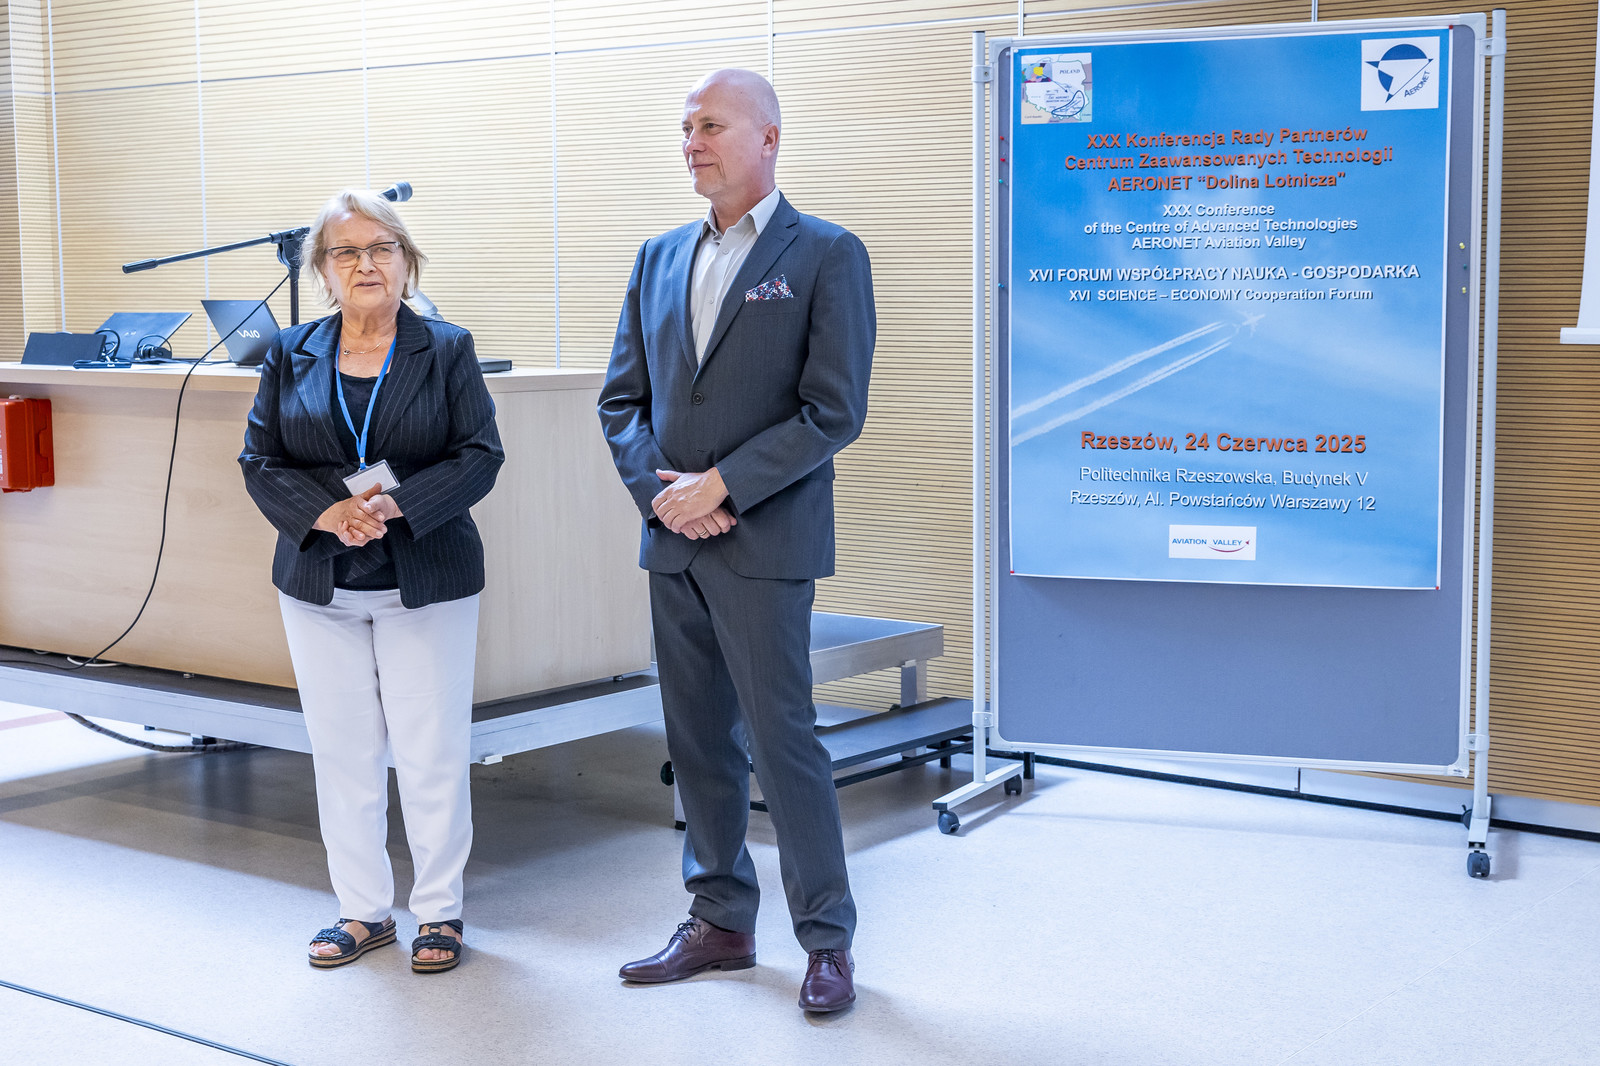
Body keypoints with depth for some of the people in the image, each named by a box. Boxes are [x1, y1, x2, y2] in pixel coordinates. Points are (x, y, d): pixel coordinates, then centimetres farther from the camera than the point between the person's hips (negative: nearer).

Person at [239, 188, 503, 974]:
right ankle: (362, 909, 20)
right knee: (342, 751, 8)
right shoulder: (290, 355, 6)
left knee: (432, 751, 1)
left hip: (426, 583, -2)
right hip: (320, 585, 3)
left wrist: (396, 504, -19)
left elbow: (479, 456, -6)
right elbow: (261, 462, 2)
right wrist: (327, 513, -16)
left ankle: (439, 910, 15)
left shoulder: (447, 349, 0)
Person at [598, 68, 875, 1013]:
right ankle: (721, 923, 24)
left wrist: (721, 486, -15)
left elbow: (834, 412, -11)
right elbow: (623, 397, 12)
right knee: (699, 741, 12)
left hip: (765, 541, -6)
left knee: (783, 738, -3)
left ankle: (827, 941, 9)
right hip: (673, 542, 6)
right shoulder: (659, 259, 13)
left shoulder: (827, 255, -4)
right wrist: (659, 486, -5)